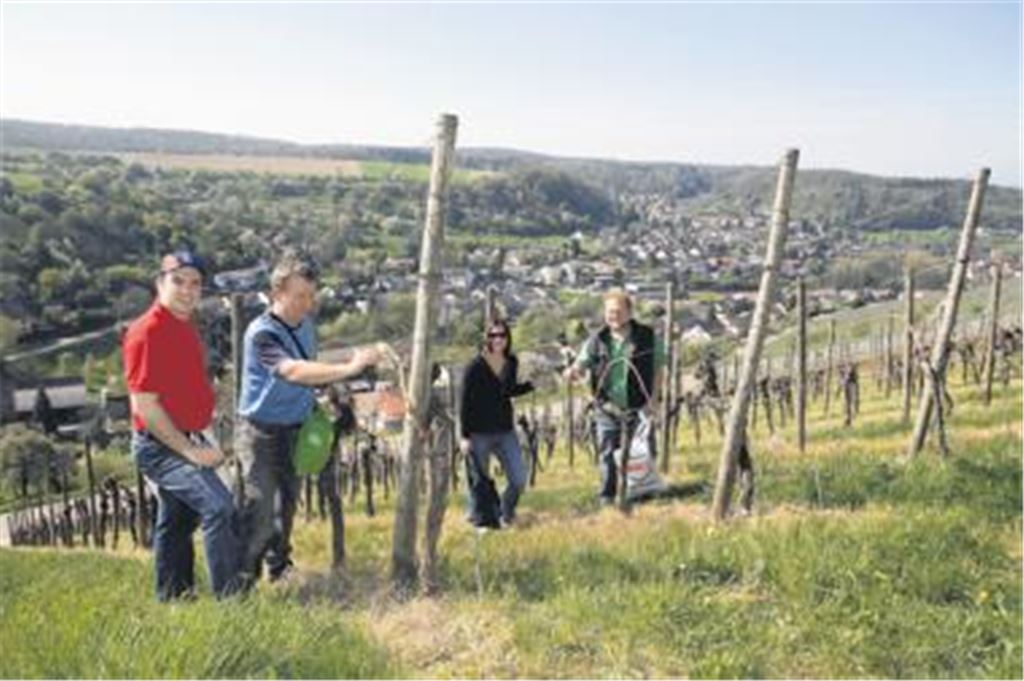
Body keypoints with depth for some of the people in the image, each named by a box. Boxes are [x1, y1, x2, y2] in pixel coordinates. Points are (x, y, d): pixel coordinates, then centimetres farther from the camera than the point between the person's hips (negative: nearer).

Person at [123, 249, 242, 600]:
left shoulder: (184, 327, 10)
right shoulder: (147, 332, -18)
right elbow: (145, 405, -20)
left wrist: (198, 443, 14)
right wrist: (190, 449, -19)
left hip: (184, 441, 10)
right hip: (161, 445, -10)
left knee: (177, 522, 18)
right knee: (219, 506, -19)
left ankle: (172, 598, 32)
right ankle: (228, 597, -12)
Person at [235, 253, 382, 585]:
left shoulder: (306, 324, 2)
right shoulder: (261, 333, -22)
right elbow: (293, 371, -39)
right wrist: (350, 368, -47)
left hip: (296, 429, 7)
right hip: (261, 432, -7)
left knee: (287, 503, 18)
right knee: (259, 511, -7)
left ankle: (279, 565, 36)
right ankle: (242, 579, 8)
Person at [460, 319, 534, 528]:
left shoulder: (511, 363, 2)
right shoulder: (476, 366, -12)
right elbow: (466, 403, -10)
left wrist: (532, 384, 4)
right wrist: (465, 436, -12)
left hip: (505, 431, 5)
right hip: (479, 434, -4)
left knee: (519, 480, 4)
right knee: (479, 482, 7)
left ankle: (506, 515, 30)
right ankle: (479, 521, 27)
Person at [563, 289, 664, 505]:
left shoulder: (647, 337, -4)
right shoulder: (597, 340, -1)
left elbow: (658, 369, 2)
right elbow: (581, 364, -2)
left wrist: (653, 400, -6)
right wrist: (572, 372, -26)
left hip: (638, 408, -1)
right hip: (607, 409, 1)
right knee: (607, 454, 6)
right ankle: (607, 499, 18)